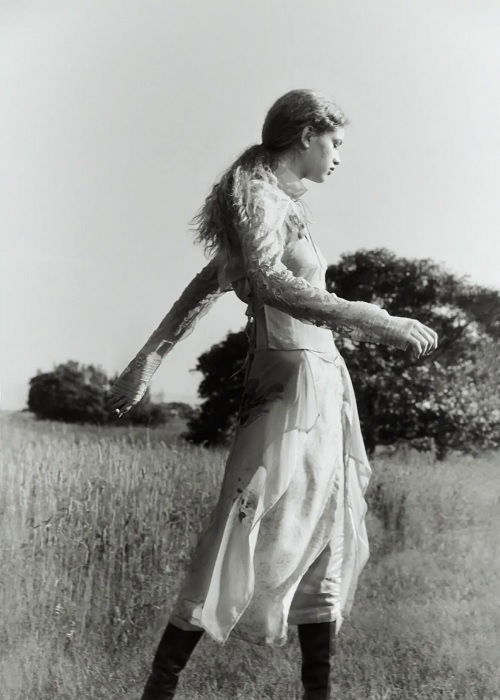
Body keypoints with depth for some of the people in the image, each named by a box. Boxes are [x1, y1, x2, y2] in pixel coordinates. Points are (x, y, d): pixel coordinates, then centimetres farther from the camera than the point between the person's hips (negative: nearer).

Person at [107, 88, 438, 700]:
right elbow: (269, 280, -28)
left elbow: (205, 286, 19)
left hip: (323, 385, 10)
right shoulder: (258, 195, -9)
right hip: (292, 381, -10)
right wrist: (376, 321, -33)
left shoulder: (282, 203, 18)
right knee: (249, 543, -8)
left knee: (326, 541, 11)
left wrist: (147, 360, 20)